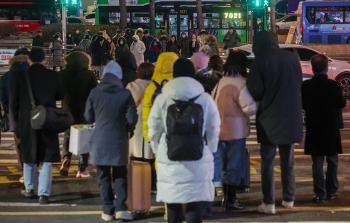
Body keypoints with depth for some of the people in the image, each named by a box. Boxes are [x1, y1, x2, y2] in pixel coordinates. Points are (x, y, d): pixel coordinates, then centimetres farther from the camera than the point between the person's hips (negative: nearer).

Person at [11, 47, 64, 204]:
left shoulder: (21, 77, -7)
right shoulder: (52, 76, -7)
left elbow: (14, 101, -1)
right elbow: (60, 95, 6)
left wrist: (17, 120, 11)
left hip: (27, 122, 1)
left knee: (29, 157, 18)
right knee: (46, 159, 3)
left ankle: (29, 189, 28)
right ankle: (44, 194, -4)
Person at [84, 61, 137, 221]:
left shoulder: (95, 93, -3)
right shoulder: (125, 93, -6)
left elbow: (88, 117, 4)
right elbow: (132, 118, -5)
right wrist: (128, 129, 15)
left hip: (100, 141, 0)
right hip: (119, 141, 0)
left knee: (104, 177, 8)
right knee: (120, 176, 11)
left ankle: (108, 211, 8)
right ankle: (121, 208, 1)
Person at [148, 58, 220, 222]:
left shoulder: (162, 99, -2)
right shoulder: (205, 99, -1)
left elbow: (154, 130, 4)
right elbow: (214, 130, 3)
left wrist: (159, 151, 19)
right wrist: (208, 151, 18)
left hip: (169, 161, 1)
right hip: (198, 161, 0)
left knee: (173, 206, 11)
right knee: (194, 207, 2)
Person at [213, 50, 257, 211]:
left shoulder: (221, 82, 7)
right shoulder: (240, 83, -17)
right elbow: (250, 108, -22)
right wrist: (256, 106, -3)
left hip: (220, 130, 8)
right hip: (235, 131, -8)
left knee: (225, 166, 18)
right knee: (235, 167, 1)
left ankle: (226, 197, 27)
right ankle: (231, 201, 3)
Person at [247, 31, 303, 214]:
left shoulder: (260, 61, -12)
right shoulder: (292, 58, 2)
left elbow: (255, 90, -15)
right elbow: (299, 84, 9)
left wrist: (262, 100, 6)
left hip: (269, 118, -4)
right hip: (291, 117, 4)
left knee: (268, 161, 3)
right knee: (288, 160, 16)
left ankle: (269, 203, 1)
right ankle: (288, 199, 21)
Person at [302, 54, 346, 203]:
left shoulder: (305, 86, -7)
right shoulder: (334, 85, -13)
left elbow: (302, 105, 1)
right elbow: (342, 104, -7)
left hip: (314, 129, 1)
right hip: (332, 128, -1)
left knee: (317, 163, 7)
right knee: (332, 162, 12)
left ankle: (319, 193, 4)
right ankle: (331, 192, 16)